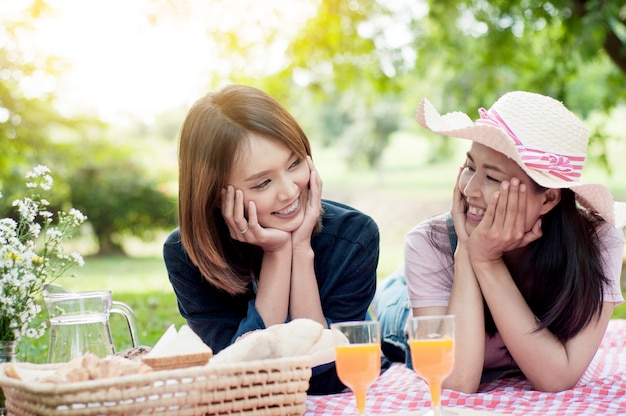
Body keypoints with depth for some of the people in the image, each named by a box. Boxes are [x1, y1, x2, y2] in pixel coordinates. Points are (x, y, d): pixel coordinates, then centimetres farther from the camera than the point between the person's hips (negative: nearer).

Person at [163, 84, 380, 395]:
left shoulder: (354, 236, -16)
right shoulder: (185, 254, -16)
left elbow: (325, 380, -18)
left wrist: (301, 250, -25)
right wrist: (277, 255, -25)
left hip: (341, 404, 0)